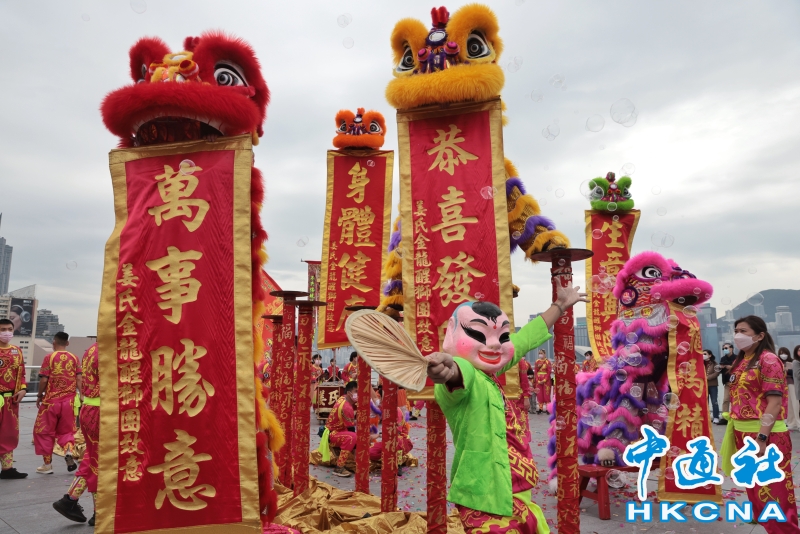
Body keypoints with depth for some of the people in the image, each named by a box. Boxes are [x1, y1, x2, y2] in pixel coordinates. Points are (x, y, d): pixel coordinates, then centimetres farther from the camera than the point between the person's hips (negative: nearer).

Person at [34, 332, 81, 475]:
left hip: (51, 400, -3)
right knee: (66, 430, 16)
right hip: (68, 401, 3)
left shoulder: (49, 357, -5)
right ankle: (69, 453, -10)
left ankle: (48, 465, 15)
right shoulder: (74, 358, 3)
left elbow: (44, 379, -7)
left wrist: (40, 396, 5)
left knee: (45, 431, 12)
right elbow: (79, 379, -1)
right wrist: (81, 395, 3)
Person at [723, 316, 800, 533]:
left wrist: (761, 438, -22)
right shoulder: (740, 362, 13)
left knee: (773, 492, -1)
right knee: (756, 489, 17)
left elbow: (775, 402, -17)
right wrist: (734, 431, 11)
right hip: (742, 433, 8)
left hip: (765, 435, -8)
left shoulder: (768, 360, -11)